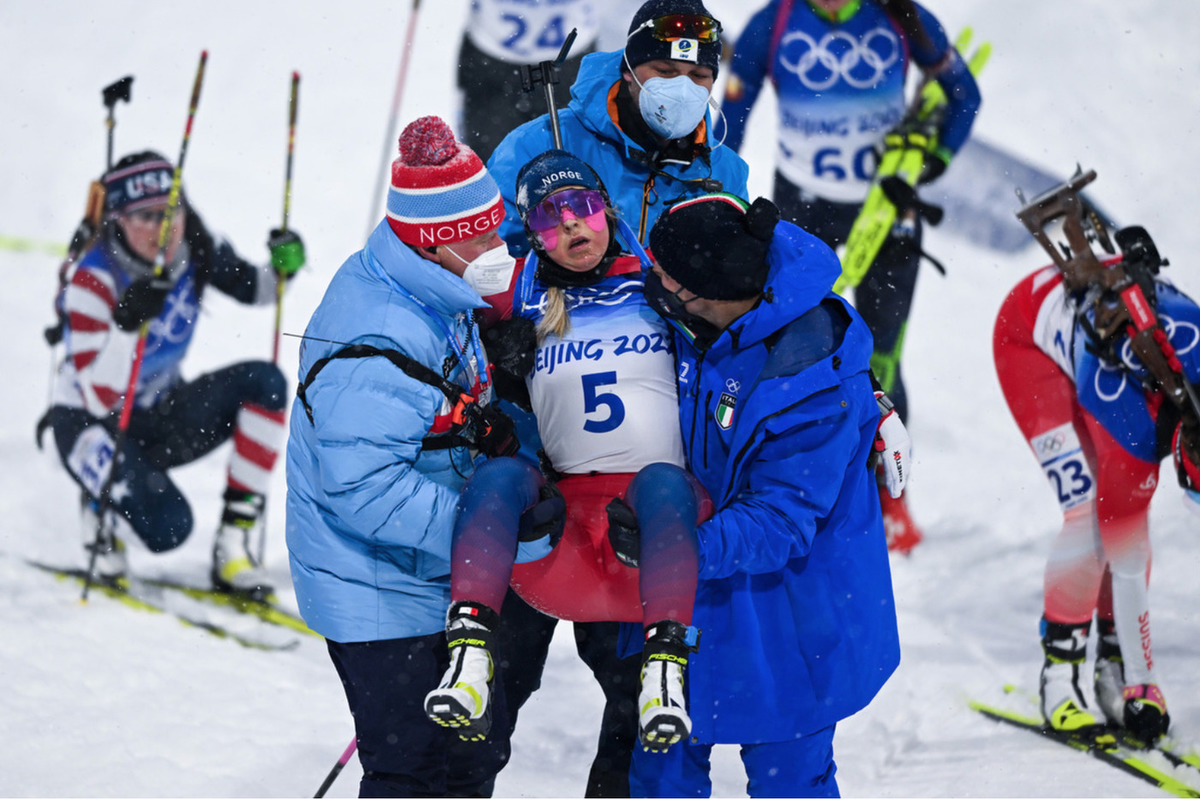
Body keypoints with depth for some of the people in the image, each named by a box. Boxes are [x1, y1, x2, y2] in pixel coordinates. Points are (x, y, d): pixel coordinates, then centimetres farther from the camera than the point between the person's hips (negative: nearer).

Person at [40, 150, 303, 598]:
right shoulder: (92, 284, -26)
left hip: (161, 415, 6)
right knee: (166, 528, -32)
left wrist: (281, 268, -15)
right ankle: (101, 513, 6)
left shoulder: (193, 247, -10)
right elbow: (99, 399, -31)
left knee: (264, 382, -19)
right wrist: (128, 324, -47)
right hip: (92, 426, -6)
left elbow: (253, 289, 8)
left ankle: (233, 550, -14)